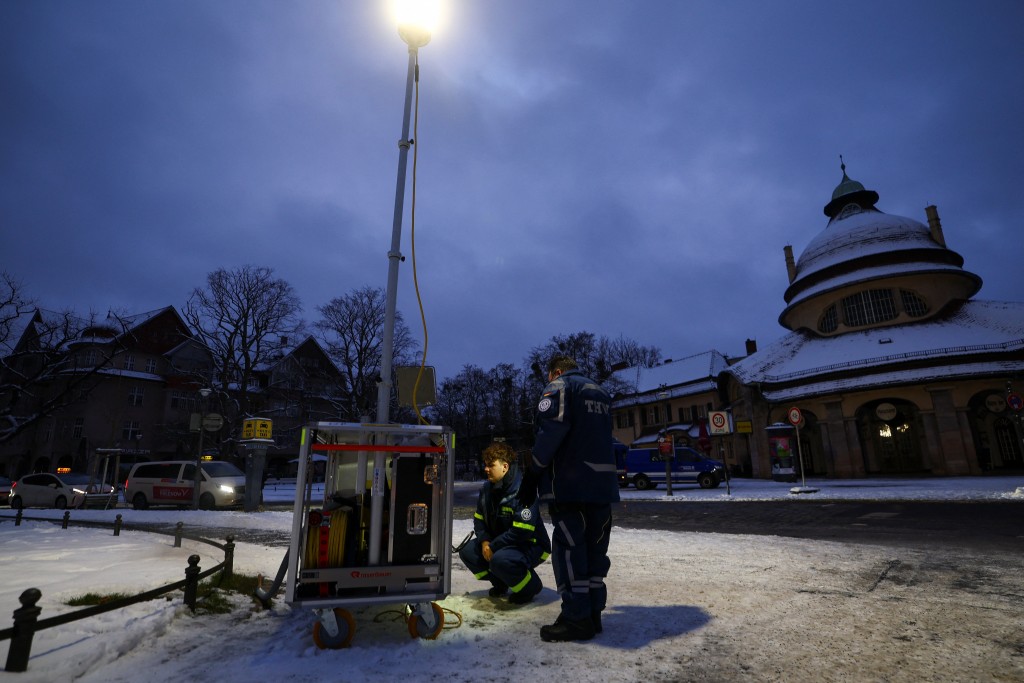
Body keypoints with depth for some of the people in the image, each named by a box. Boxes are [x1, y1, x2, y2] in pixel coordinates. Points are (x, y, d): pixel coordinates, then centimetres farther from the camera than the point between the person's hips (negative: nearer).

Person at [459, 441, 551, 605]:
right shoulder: (487, 488, 0)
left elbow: (522, 531, -30)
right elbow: (479, 519, 9)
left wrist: (493, 547, -23)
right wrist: (484, 541, -10)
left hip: (531, 545, -8)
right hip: (499, 543, 8)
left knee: (500, 560, -34)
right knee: (467, 551, -4)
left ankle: (530, 587, -4)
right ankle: (500, 583, 16)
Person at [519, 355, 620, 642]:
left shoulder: (558, 386, -2)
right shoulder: (601, 393, 22)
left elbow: (552, 429, -18)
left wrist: (533, 474, -13)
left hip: (569, 482, -8)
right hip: (603, 485, 8)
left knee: (568, 549, -1)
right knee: (595, 549, 13)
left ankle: (576, 618, 3)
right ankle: (593, 613, 21)